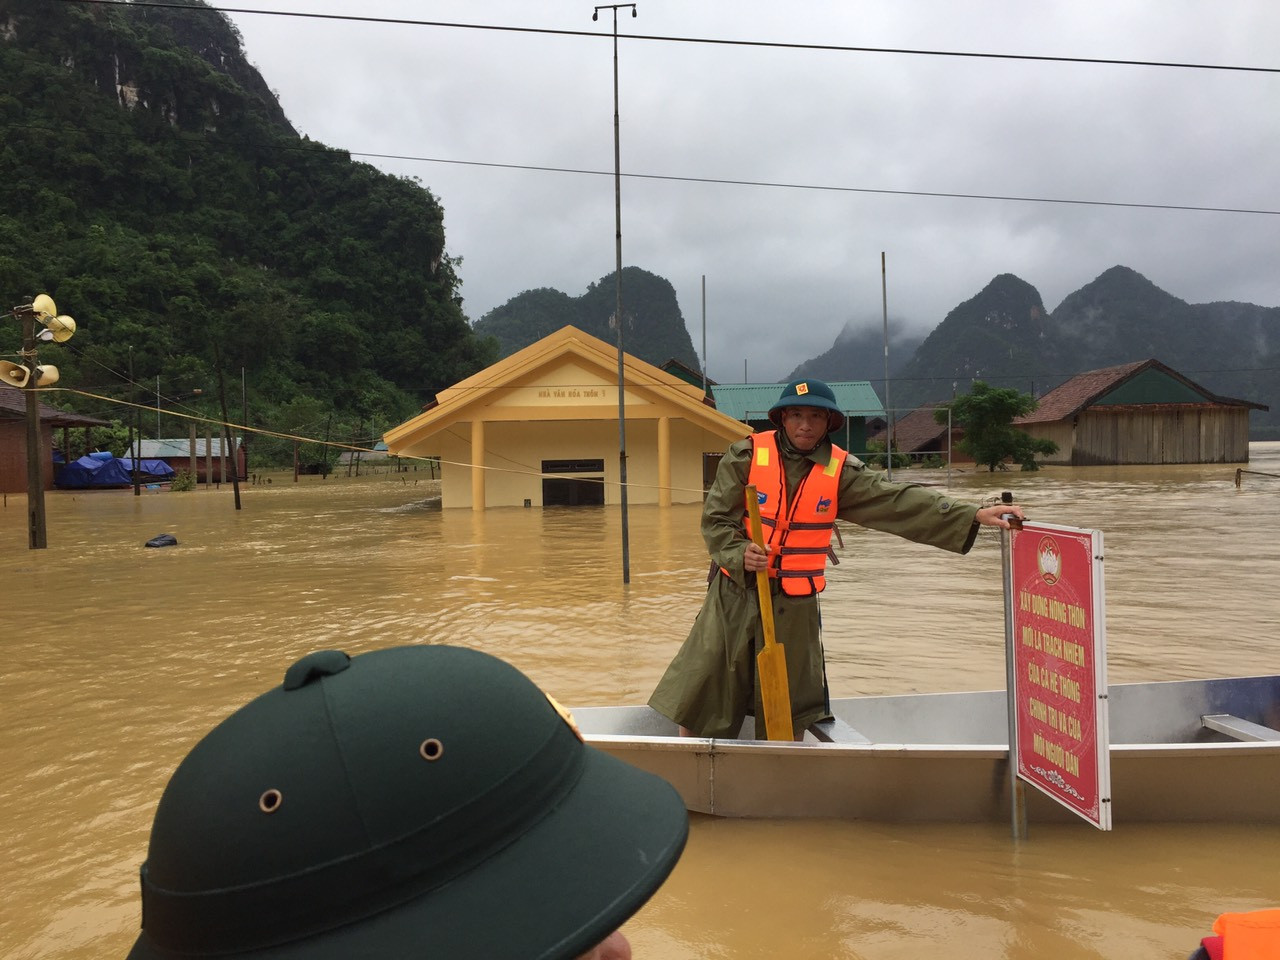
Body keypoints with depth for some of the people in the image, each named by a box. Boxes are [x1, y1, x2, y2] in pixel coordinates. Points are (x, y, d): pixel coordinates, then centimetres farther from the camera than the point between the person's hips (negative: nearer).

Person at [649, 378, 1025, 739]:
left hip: (794, 606, 2)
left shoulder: (840, 470, -3)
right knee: (698, 697, 4)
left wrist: (975, 515, -17)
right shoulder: (747, 455, -7)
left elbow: (901, 501, -9)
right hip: (735, 594, -1)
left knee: (789, 713, 13)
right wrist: (739, 554, -26)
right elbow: (716, 518, -7)